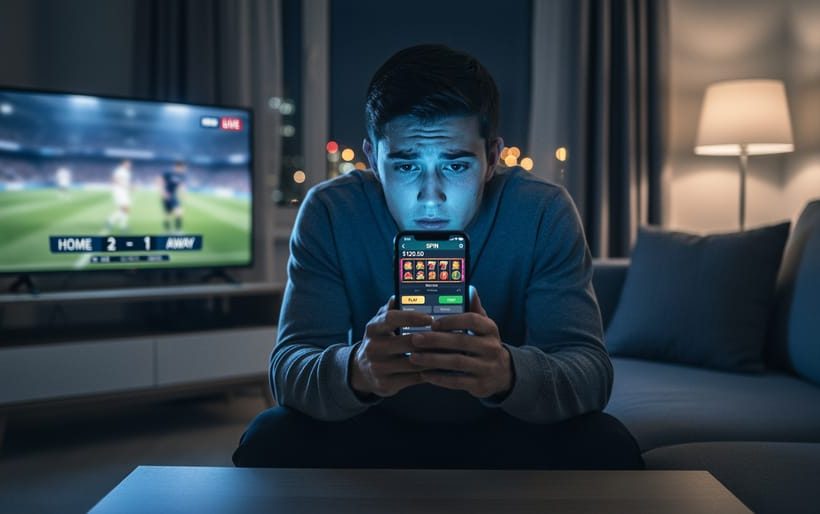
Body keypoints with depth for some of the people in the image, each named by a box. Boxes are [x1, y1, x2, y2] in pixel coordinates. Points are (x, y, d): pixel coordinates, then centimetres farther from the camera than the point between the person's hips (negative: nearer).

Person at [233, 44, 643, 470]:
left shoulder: (543, 215, -19)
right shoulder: (331, 213, -18)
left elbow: (591, 371, -26)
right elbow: (288, 366, -24)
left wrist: (509, 373, -51)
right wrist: (355, 371, -49)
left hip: (501, 434, 1)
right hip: (374, 433, 0)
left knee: (605, 446, -27)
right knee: (269, 443, -26)